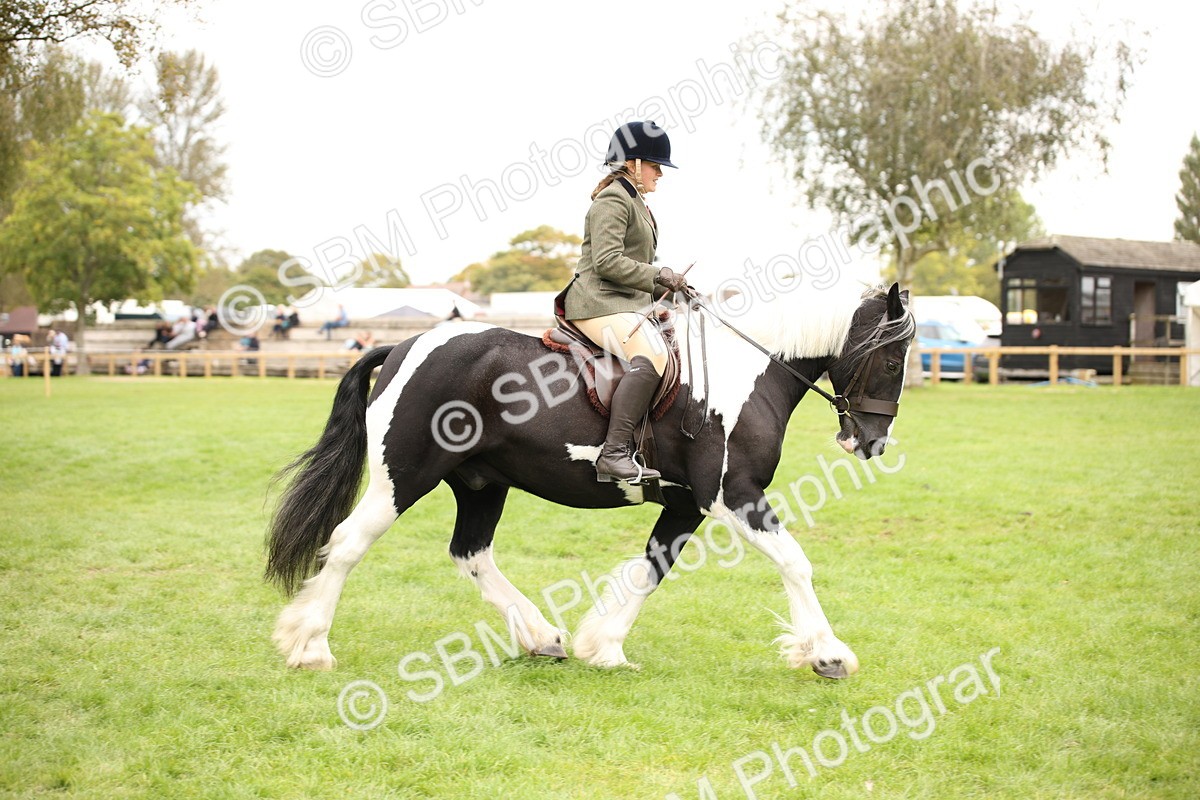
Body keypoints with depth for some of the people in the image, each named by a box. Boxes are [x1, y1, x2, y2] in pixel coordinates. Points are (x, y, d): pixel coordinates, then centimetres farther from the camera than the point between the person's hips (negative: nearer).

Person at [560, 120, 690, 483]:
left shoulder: (635, 202, 26)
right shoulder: (613, 199, -7)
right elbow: (607, 261, -18)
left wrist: (665, 284, 16)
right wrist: (657, 275, -14)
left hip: (627, 303, 11)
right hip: (599, 303, -11)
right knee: (651, 356, -32)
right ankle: (614, 454, -38)